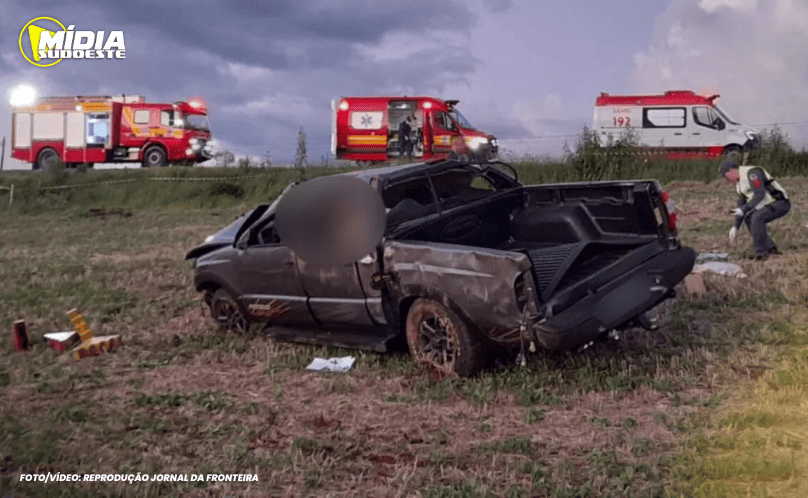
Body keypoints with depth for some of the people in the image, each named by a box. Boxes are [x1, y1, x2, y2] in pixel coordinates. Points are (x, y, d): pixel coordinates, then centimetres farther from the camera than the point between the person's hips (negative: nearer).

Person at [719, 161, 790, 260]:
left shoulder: (751, 173, -17)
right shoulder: (740, 183, 15)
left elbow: (760, 194, -27)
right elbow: (741, 205, 19)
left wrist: (743, 209, -26)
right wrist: (735, 227, 12)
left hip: (781, 203, -10)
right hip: (771, 204, 10)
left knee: (757, 217, -29)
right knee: (749, 219, 11)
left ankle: (760, 251, -20)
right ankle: (770, 248, 5)